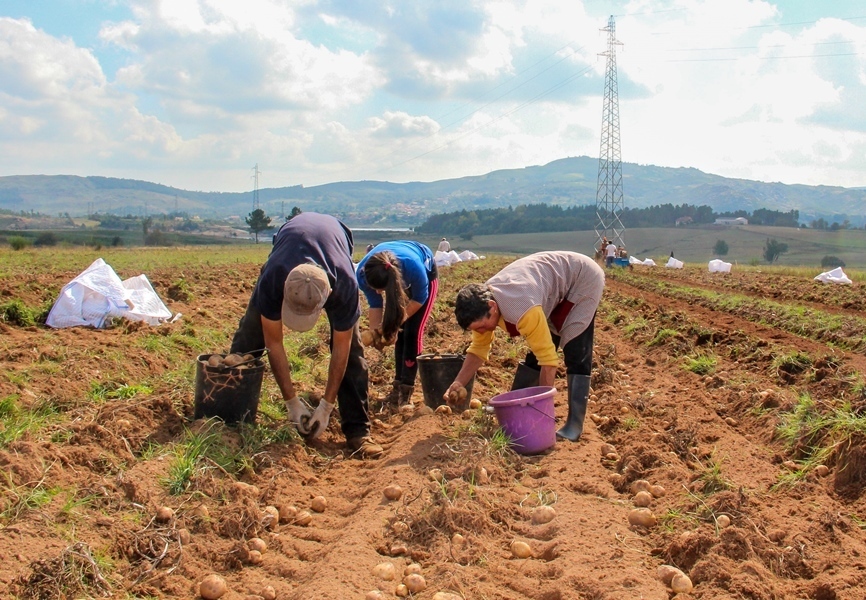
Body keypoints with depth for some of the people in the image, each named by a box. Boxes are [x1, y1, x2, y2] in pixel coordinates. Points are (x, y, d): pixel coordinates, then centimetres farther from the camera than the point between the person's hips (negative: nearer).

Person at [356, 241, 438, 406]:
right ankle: (398, 384, 10)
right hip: (399, 279, 4)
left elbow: (419, 298, -25)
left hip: (426, 273, -4)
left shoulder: (413, 266, -45)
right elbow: (375, 305, -18)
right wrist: (375, 331, -31)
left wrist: (395, 323, -30)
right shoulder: (363, 273, -34)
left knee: (412, 332, -12)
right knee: (399, 333, -2)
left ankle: (406, 389, -8)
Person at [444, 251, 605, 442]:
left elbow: (548, 359, -35)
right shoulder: (482, 301, -15)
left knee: (575, 353, -17)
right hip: (558, 280, 8)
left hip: (584, 278, -8)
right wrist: (458, 383, -18)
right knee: (535, 352, 6)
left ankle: (574, 426, -12)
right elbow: (478, 350, -4)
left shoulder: (521, 309, -41)